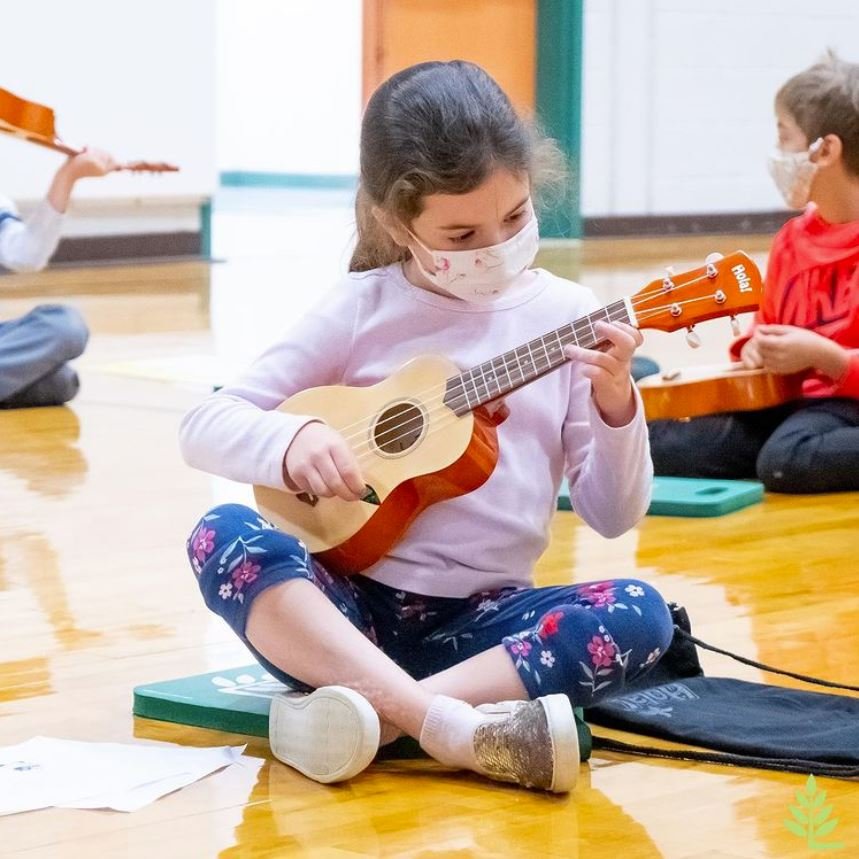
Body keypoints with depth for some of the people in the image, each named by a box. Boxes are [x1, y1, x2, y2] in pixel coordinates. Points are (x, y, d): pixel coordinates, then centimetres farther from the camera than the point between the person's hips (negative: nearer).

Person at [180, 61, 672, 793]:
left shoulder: (567, 318, 2)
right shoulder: (363, 310, 0)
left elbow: (614, 515, 3)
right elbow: (206, 427, -1)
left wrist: (614, 403, -16)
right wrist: (293, 439, -22)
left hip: (484, 617, 1)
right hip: (352, 603, -1)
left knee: (638, 615, -27)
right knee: (223, 537, -29)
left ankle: (374, 714, -32)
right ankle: (458, 727, -39)